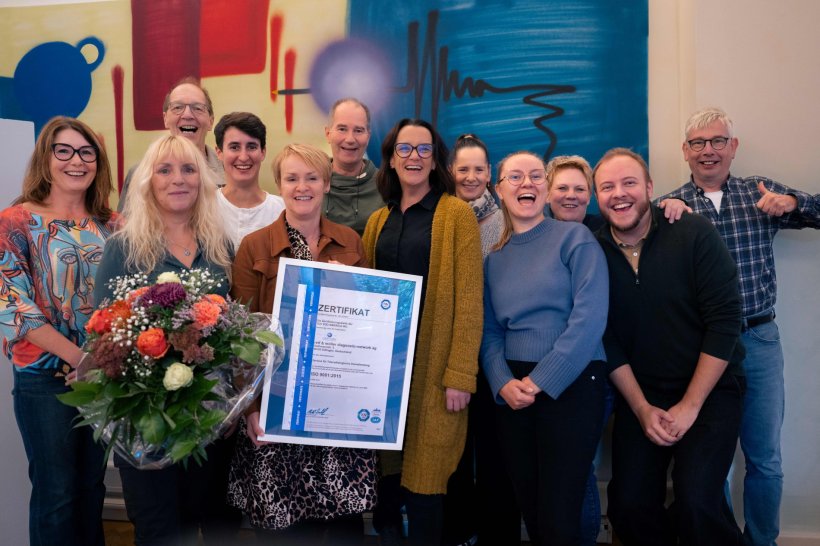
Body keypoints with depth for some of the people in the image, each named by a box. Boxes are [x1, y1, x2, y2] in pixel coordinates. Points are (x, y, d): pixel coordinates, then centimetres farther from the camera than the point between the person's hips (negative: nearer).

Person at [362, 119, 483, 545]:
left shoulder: (457, 214, -4)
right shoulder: (379, 221, 12)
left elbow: (468, 300, -10)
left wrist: (460, 374, -15)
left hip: (434, 365, -5)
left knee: (424, 475, 1)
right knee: (389, 469, 11)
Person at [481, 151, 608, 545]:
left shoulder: (574, 237, -3)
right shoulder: (493, 259, 11)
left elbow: (589, 319, -13)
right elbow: (489, 332, 9)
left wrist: (540, 380, -15)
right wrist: (503, 383, -9)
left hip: (571, 386, -4)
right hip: (511, 391, 5)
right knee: (529, 507, 13)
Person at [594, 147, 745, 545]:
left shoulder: (694, 234, -11)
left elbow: (725, 321, -14)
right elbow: (606, 341, -2)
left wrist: (690, 404, -14)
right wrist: (642, 408, -7)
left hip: (709, 389, -2)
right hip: (639, 395, 3)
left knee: (696, 500, -19)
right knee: (628, 505, -1)